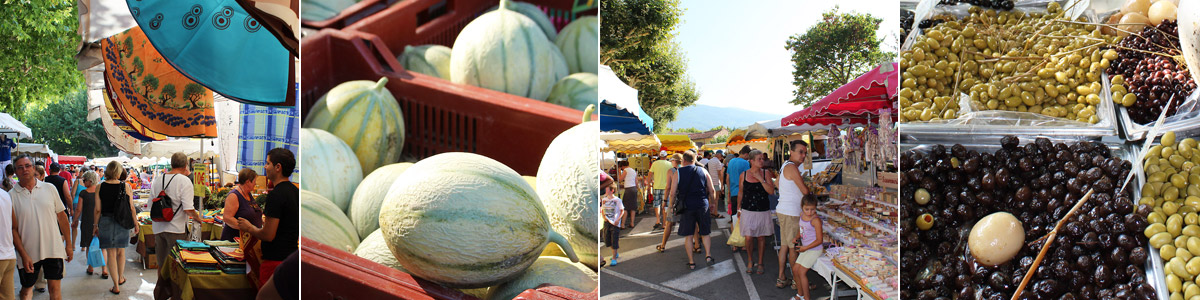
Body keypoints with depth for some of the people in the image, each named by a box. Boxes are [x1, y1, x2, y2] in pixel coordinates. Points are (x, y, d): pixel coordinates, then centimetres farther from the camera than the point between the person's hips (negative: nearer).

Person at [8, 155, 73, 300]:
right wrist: (23, 255, -11)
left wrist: (69, 244, 7)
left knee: (55, 288, 1)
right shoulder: (11, 196, -2)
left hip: (54, 249, 1)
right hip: (28, 253, 0)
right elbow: (13, 229, -3)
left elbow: (62, 216, 8)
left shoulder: (49, 188, 3)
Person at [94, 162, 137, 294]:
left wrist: (95, 225, 8)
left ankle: (116, 286, 6)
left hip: (106, 222, -1)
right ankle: (121, 277, 35)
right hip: (122, 222, 1)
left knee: (110, 253, 5)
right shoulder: (125, 186, -5)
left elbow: (97, 209, -4)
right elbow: (131, 208, -3)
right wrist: (135, 223, 8)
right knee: (121, 251, 20)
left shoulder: (100, 187, -5)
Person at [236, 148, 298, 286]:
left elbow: (268, 235, -19)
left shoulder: (276, 194, -17)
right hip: (292, 258, 9)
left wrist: (249, 227, -2)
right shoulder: (295, 191, 11)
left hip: (276, 261, -9)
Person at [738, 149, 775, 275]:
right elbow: (741, 194, 10)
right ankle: (750, 261, 18)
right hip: (748, 211, 0)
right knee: (749, 237, -5)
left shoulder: (765, 173, -2)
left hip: (763, 211, 0)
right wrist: (738, 209, 11)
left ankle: (760, 263, 24)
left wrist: (760, 178, -17)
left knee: (761, 237, 9)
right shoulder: (744, 175, 0)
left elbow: (771, 191, -11)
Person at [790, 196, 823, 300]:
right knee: (795, 269, 10)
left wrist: (805, 248, -19)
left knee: (801, 271, -9)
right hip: (805, 249, 8)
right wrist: (796, 237, 2)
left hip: (815, 250, -8)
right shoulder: (802, 216, 3)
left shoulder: (815, 220, -21)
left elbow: (819, 240, -19)